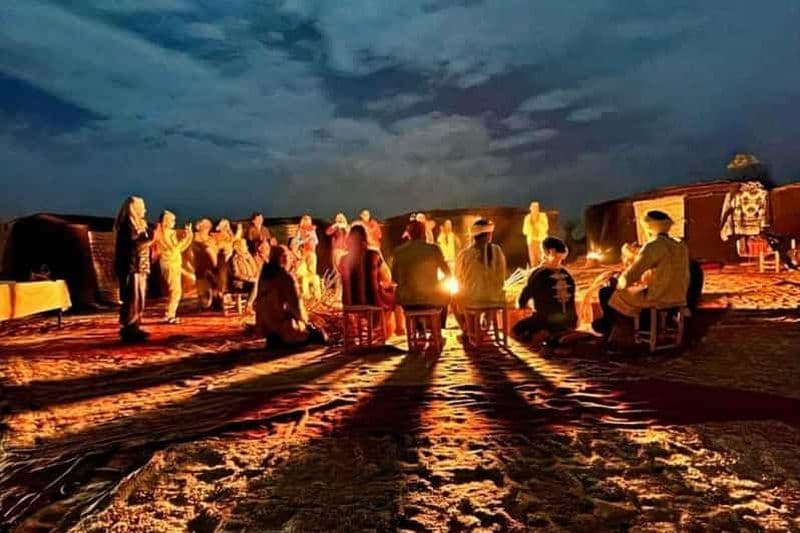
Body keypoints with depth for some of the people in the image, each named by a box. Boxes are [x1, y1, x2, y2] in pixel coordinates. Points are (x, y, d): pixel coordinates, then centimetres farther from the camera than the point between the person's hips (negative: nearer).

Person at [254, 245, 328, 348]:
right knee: (320, 336, 4)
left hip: (265, 324, 8)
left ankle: (276, 339, 9)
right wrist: (304, 319, 2)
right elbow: (295, 302, -14)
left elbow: (260, 299, 11)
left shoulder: (264, 274, 5)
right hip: (282, 322, -7)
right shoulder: (286, 277, -17)